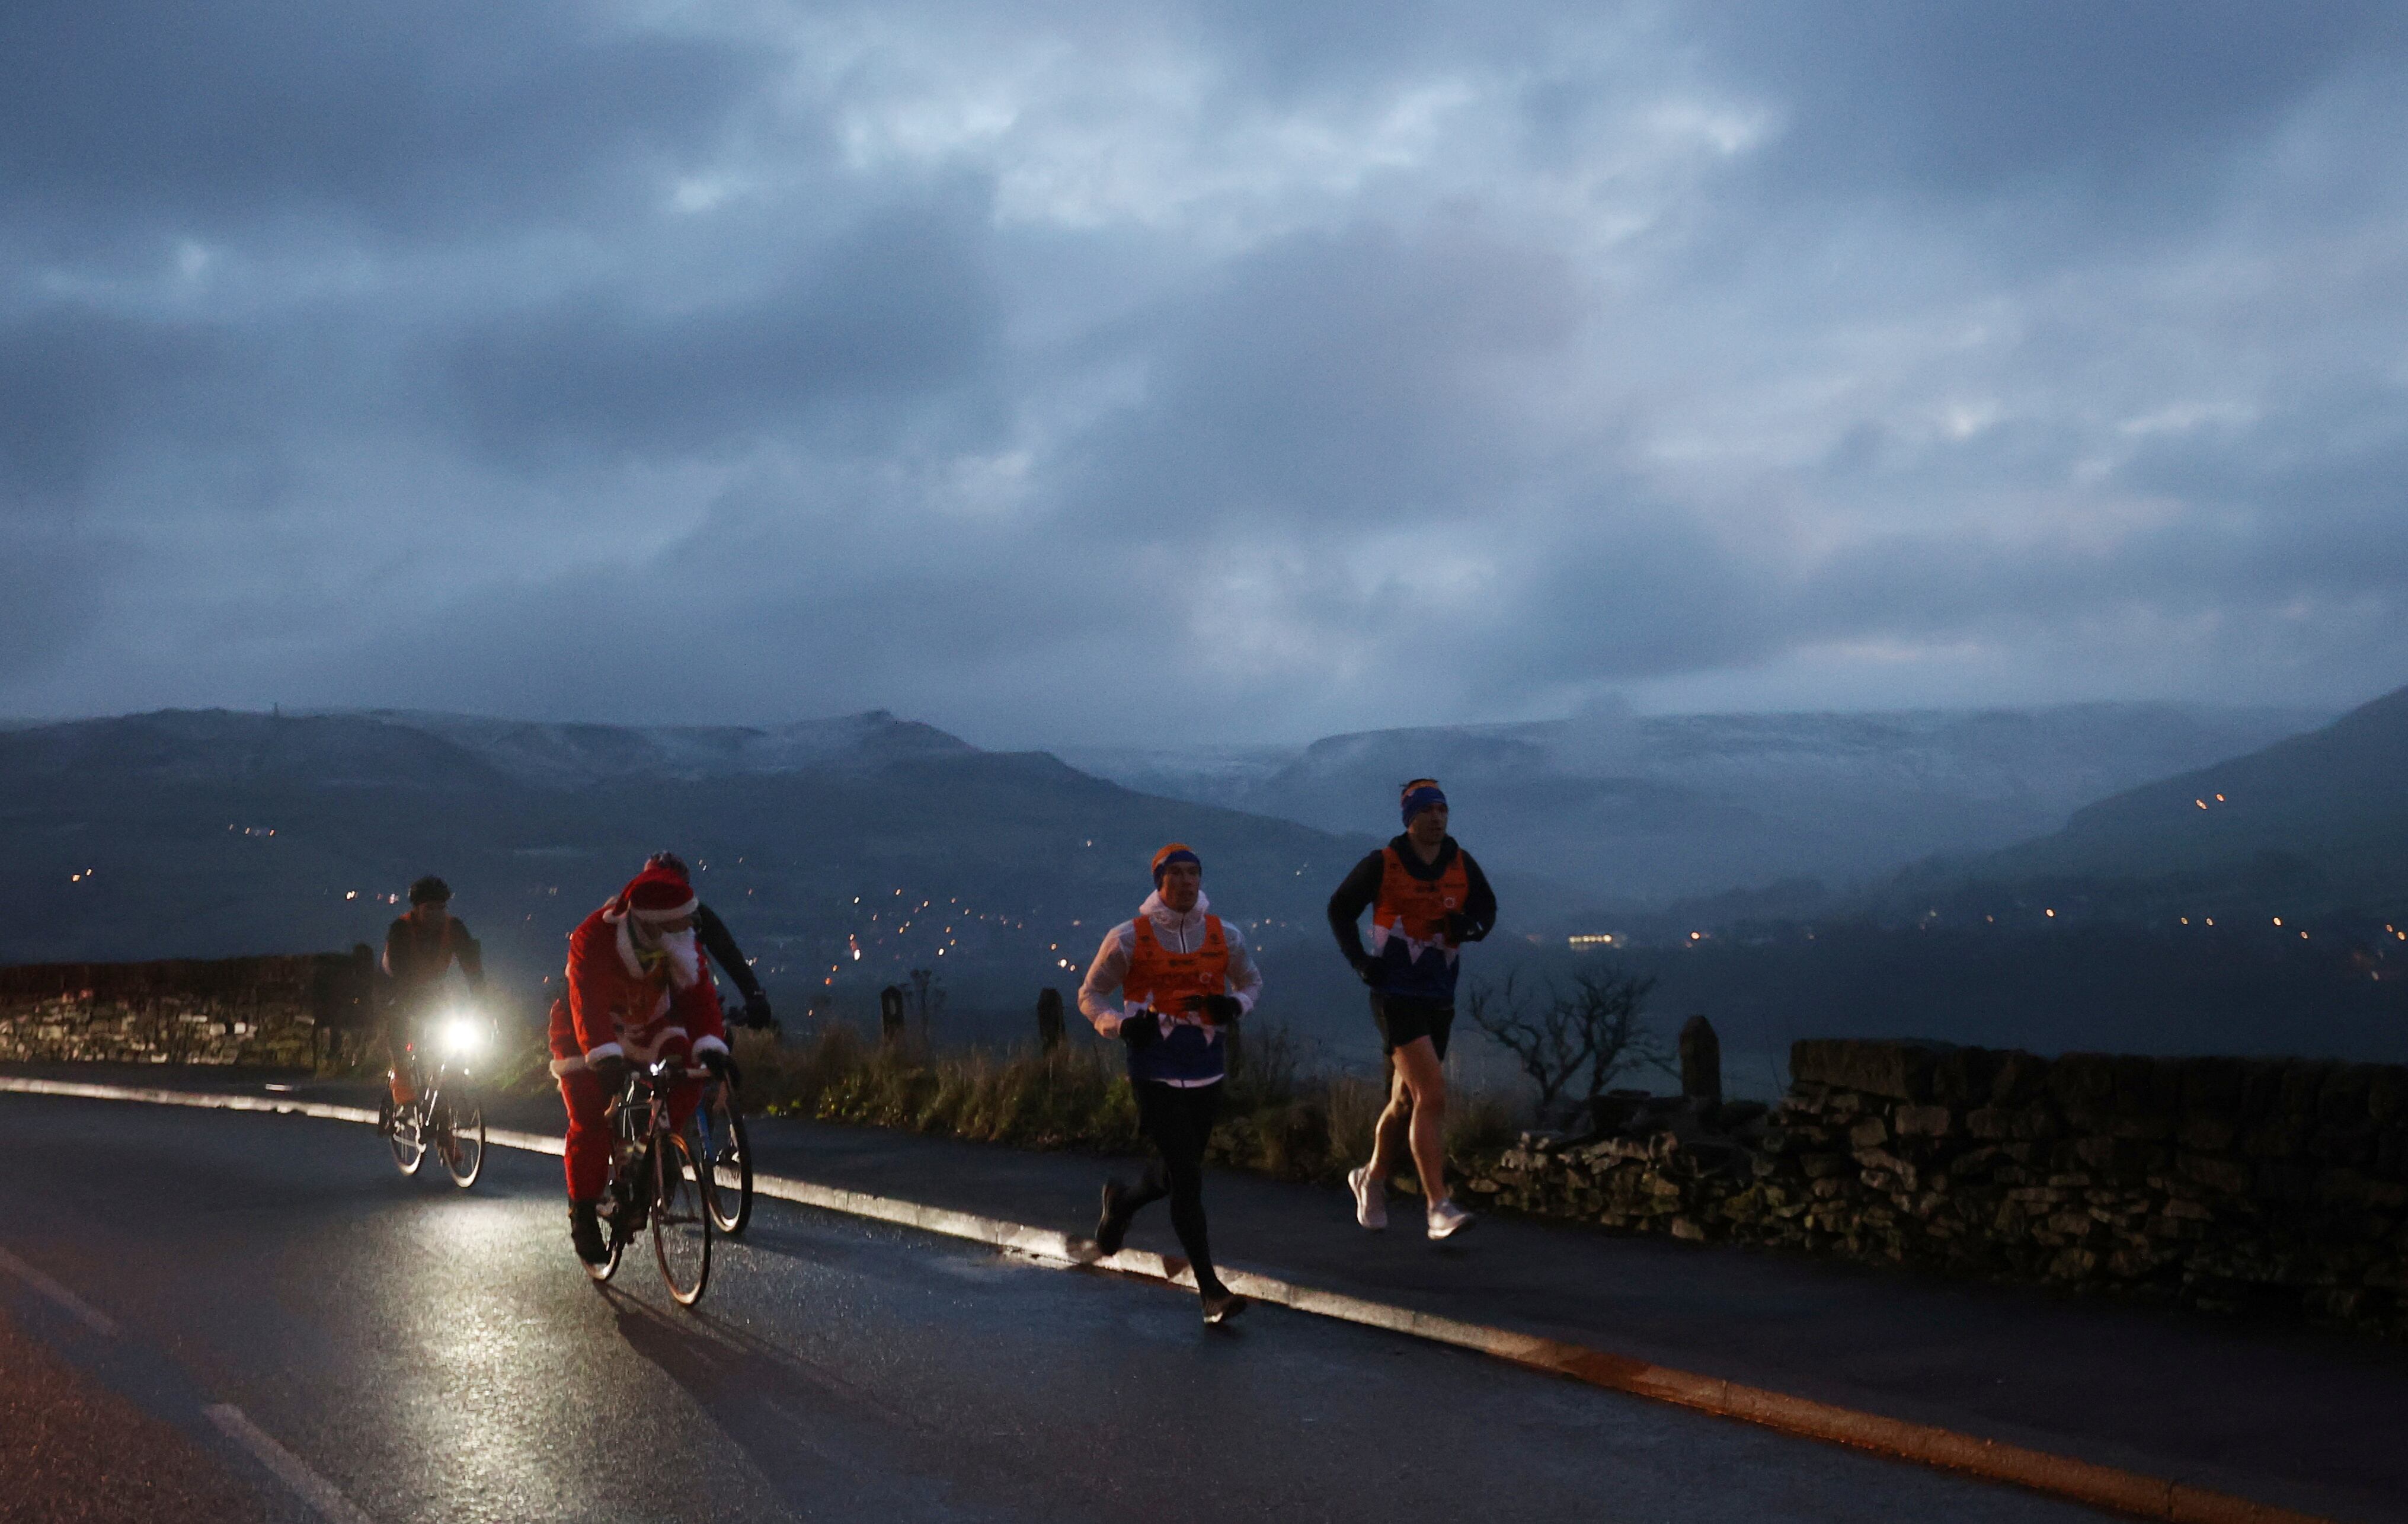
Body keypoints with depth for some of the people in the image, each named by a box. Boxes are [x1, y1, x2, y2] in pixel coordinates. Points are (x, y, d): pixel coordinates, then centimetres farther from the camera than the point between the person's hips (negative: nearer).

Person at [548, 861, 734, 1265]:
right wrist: (606, 1060, -58)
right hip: (586, 1033, -4)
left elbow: (698, 993, -25)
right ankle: (583, 1213, 0)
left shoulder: (680, 942, -19)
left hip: (646, 1027, 4)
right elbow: (589, 1006, -43)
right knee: (590, 1123, -17)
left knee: (686, 1081, -20)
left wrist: (710, 1049, -41)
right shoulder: (593, 939, -33)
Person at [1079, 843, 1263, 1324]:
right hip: (1155, 1072, -4)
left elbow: (1251, 981, 20)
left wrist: (1236, 1005, -3)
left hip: (1207, 1071, 4)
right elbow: (1090, 994, 4)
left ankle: (1123, 1200, 50)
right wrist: (1120, 1025, -15)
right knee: (1187, 1176, -10)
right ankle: (1210, 1289, -5)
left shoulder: (1223, 936, 4)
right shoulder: (1129, 938, -4)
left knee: (1181, 1171, 16)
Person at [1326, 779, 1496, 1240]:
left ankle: (1373, 1179, 38)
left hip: (1440, 998, 5)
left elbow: (1487, 906, 18)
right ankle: (1439, 1206, -19)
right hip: (1396, 995, -5)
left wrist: (1471, 926, -6)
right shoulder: (1382, 865, -7)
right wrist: (1359, 960, -7)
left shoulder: (1461, 865, 4)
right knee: (1432, 1094, -18)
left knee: (1407, 1101, 15)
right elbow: (1340, 909, 4)